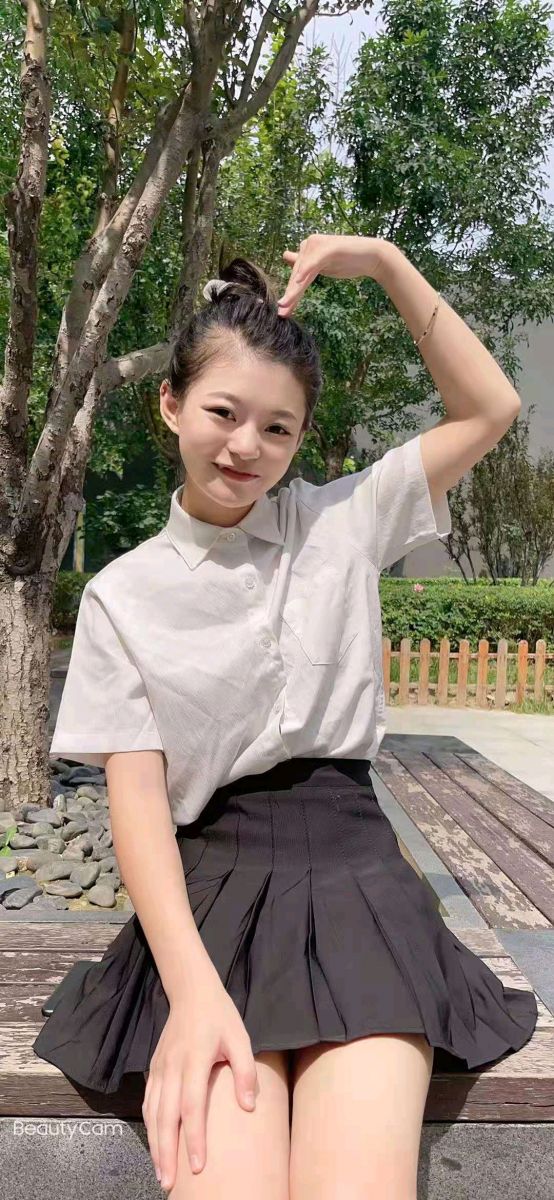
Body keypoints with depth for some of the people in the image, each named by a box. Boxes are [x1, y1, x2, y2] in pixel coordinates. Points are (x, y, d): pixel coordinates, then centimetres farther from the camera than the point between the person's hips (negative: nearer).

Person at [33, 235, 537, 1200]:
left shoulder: (343, 522, 6)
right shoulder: (123, 595, 2)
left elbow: (489, 409, 8)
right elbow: (136, 792, -5)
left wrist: (386, 262, 2)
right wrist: (193, 985, -17)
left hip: (351, 872, 1)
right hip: (208, 883, 0)